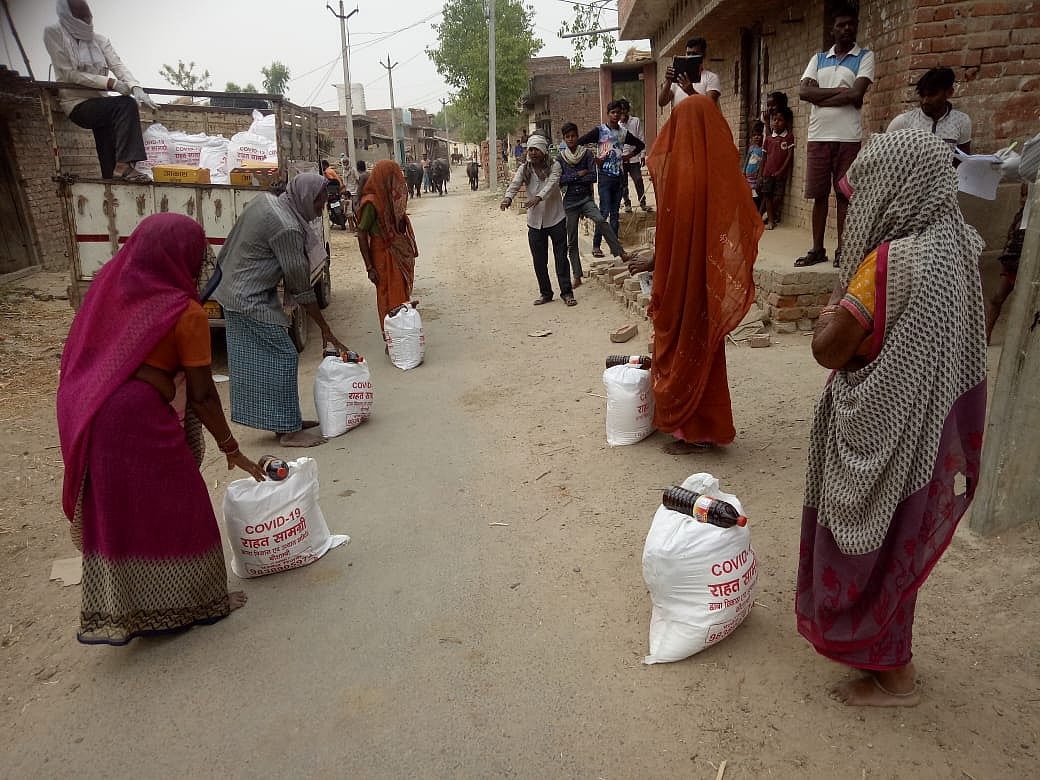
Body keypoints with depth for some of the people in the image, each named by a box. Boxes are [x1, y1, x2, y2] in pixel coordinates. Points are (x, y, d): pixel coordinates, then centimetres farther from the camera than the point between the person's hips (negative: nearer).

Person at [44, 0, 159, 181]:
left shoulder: (100, 40, 13)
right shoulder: (54, 34, -1)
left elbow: (118, 65, -1)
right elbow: (69, 74, -10)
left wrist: (135, 87, -23)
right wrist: (110, 83, -19)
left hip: (99, 102, 5)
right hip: (77, 103, -5)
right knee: (126, 105, -26)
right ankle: (124, 165, -32)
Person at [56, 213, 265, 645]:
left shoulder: (110, 283, 8)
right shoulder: (184, 311, -12)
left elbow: (80, 351, 16)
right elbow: (201, 394, -10)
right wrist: (232, 450, 0)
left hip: (83, 412, 8)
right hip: (135, 420, -7)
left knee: (111, 513, 19)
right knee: (170, 510, 9)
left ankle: (111, 615, 32)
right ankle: (196, 602, 25)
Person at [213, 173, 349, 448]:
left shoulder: (265, 201, 4)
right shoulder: (287, 228, -24)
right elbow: (300, 287, -20)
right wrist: (326, 330, -13)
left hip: (233, 290, 10)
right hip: (251, 300, -10)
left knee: (255, 359, 13)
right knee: (282, 358, -5)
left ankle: (284, 421, 23)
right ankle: (288, 430, 1)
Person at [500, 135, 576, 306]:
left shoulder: (554, 166, -6)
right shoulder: (524, 169, 2)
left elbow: (552, 183, -24)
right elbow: (515, 184, -15)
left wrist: (539, 197, -44)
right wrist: (508, 198, -37)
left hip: (556, 219, -3)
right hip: (535, 222, 3)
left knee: (561, 258, 1)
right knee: (539, 261, 8)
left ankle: (566, 292, 11)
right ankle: (545, 292, 22)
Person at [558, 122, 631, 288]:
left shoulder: (586, 153, 0)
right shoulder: (560, 158, 4)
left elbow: (593, 176, -10)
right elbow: (558, 180, -7)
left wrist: (570, 179, -8)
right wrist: (578, 175, -11)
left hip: (586, 198, -2)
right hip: (569, 201, 2)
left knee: (601, 220, -31)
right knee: (571, 241, 3)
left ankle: (620, 252, -30)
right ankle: (577, 276, 11)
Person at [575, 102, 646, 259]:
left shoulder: (624, 132, 10)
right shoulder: (600, 131, -3)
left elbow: (640, 145, 23)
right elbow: (579, 143, -10)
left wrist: (629, 155, 8)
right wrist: (594, 159, -10)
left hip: (619, 175, 5)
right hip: (605, 175, -5)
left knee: (615, 213, 8)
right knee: (604, 211, -10)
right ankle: (596, 246, -5)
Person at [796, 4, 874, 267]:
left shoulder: (865, 57, 6)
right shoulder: (818, 59, 15)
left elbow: (857, 95, -10)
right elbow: (803, 92, -1)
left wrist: (820, 96, -5)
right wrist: (840, 91, -8)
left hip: (848, 137, -3)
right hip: (818, 136, 3)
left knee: (844, 194, 0)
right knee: (819, 194, 4)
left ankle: (842, 250, 4)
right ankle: (817, 249, 10)